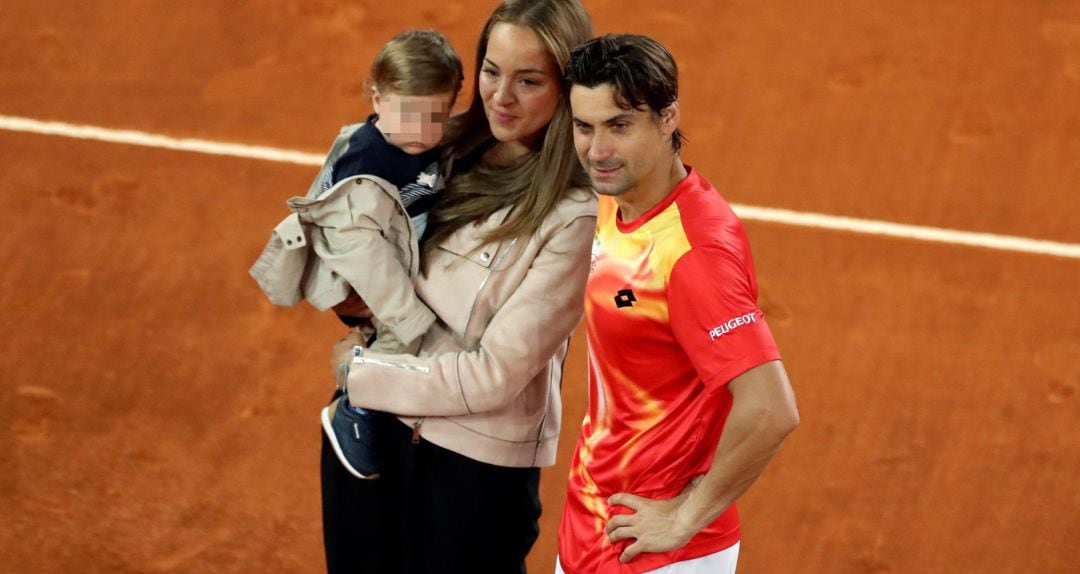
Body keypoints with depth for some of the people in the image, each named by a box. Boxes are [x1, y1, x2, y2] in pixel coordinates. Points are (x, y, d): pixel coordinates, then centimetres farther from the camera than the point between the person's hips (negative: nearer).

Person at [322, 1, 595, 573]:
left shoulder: (576, 218, -19)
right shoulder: (453, 151, -1)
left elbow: (493, 375, -20)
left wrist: (361, 370, -11)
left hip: (478, 465, -6)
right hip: (371, 427, 6)